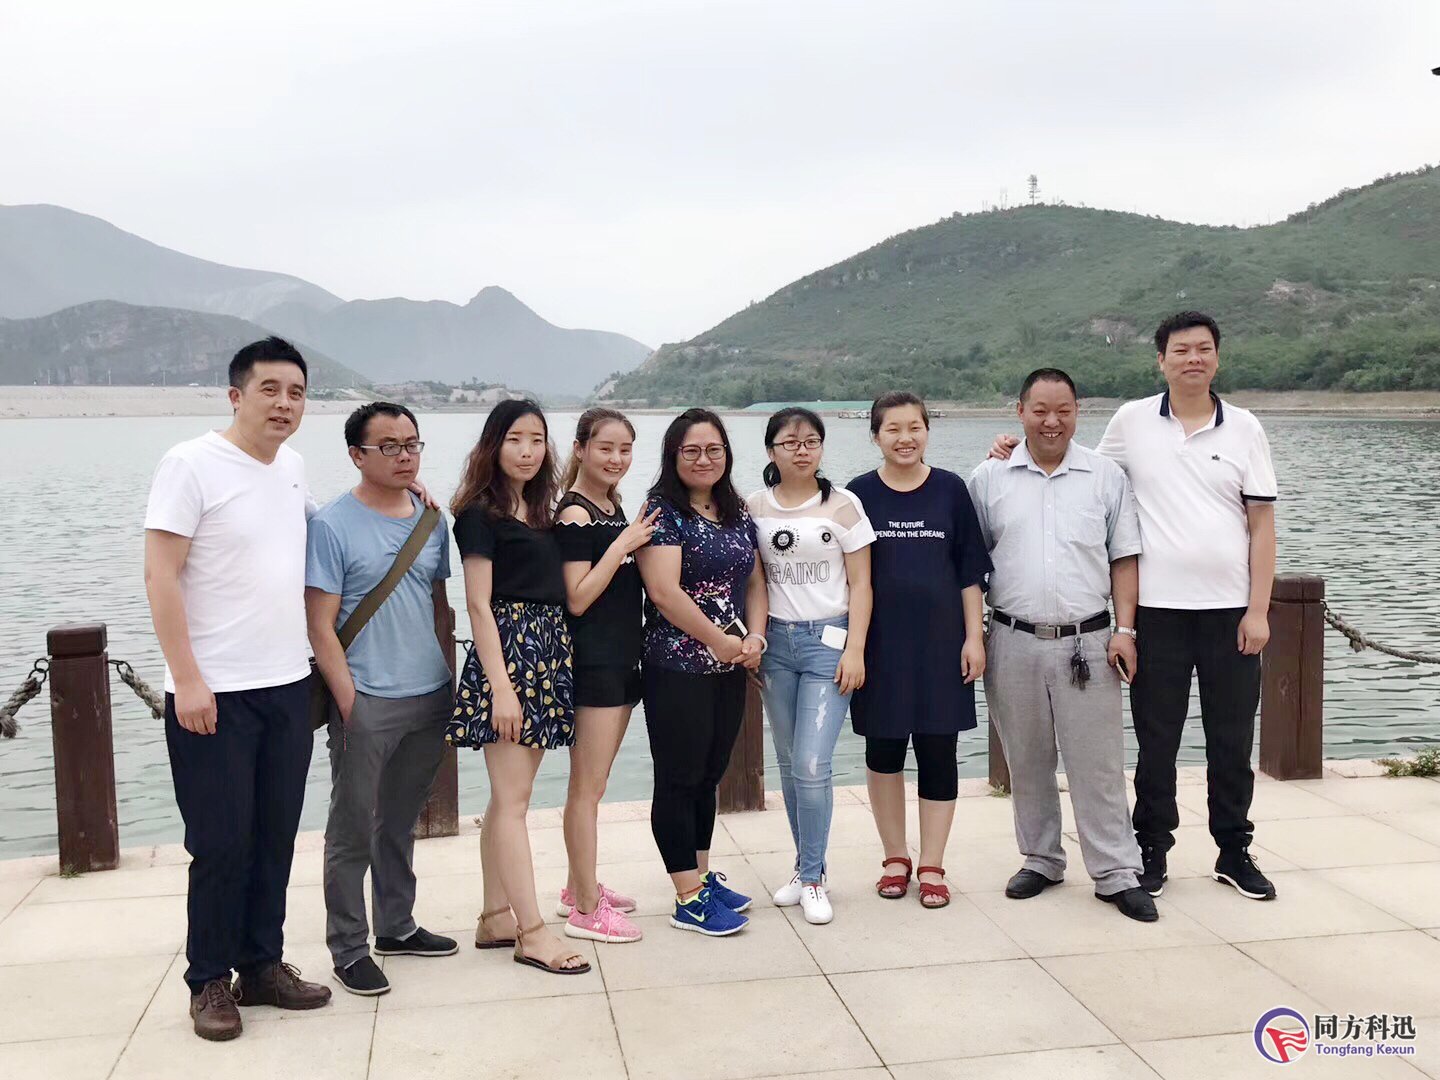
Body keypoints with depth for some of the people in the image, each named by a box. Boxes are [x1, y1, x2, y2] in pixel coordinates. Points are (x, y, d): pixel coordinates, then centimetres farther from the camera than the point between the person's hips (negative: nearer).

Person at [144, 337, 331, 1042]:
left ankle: (262, 966, 25)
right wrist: (188, 679, -17)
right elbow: (160, 576, -13)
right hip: (213, 693, -6)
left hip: (288, 686, 6)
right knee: (222, 845, 1)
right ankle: (210, 981, 18)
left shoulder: (292, 466, 9)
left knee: (275, 839, 12)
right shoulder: (192, 464, -10)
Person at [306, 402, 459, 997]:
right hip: (367, 702, -5)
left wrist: (448, 681, 12)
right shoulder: (333, 525, -8)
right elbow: (320, 626, -10)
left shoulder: (432, 521, 9)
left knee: (401, 822, 17)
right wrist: (348, 700, -14)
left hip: (429, 697, 5)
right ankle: (348, 949, 14)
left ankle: (397, 926, 30)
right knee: (353, 830, 3)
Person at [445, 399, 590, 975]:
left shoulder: (542, 511, 15)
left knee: (509, 797, 13)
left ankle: (495, 918, 22)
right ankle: (533, 932, 1)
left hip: (547, 654, 8)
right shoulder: (480, 514, -7)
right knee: (513, 800, -4)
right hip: (506, 652, -8)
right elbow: (479, 605, -12)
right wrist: (500, 687, -16)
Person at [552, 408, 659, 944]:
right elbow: (577, 598, -18)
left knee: (591, 783, 17)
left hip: (622, 657, 9)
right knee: (588, 787, -3)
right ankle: (586, 910, 3)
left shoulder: (614, 508, 13)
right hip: (592, 659, -9)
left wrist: (639, 539, 7)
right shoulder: (575, 514, -13)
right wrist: (622, 545, -20)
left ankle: (578, 887, 28)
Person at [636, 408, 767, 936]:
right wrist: (720, 641, -13)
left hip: (730, 669, 7)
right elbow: (664, 591, -18)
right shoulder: (663, 511, -9)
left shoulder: (738, 514, 12)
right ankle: (689, 900, 7)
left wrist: (754, 637, -3)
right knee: (679, 780, 1)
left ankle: (703, 877, 28)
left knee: (709, 776, 15)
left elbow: (754, 581, 15)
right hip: (677, 668, -7)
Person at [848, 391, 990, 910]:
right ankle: (895, 858, 25)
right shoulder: (860, 493, 1)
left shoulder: (950, 490, 1)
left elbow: (970, 572, 3)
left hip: (940, 642, 0)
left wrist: (974, 637, -2)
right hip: (880, 643, 0)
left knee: (938, 751, 3)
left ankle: (931, 866, 15)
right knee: (883, 750, 8)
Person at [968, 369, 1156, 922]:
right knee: (1027, 762, 12)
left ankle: (1116, 873, 10)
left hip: (1087, 643, -1)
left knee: (1098, 762, 1)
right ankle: (1040, 859, 26)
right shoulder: (989, 478, 5)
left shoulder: (1106, 476, 5)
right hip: (1013, 643, 1)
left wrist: (1124, 631, -2)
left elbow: (1123, 560, 6)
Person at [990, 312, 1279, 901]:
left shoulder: (1243, 428, 3)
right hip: (1157, 609, -1)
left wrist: (1258, 610, -4)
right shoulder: (1132, 421, 1)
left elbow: (1261, 524, 2)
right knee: (1156, 742, 8)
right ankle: (1153, 851, 21)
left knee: (1232, 741, 11)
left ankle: (1234, 853, 26)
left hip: (1230, 610, 1)